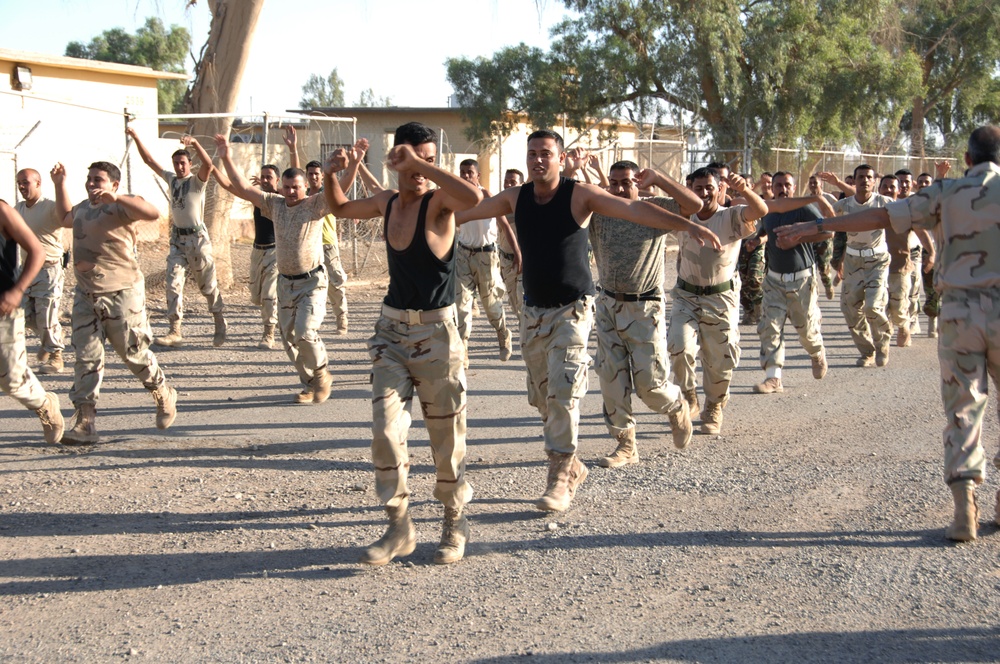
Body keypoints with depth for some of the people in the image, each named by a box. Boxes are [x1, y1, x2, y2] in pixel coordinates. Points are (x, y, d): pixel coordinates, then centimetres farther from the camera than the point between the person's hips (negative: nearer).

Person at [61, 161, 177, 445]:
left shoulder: (121, 207, -11)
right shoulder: (82, 208, 13)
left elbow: (153, 213, -32)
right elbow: (65, 219, 38)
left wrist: (115, 197, -39)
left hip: (122, 294, -6)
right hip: (86, 294, 6)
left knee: (134, 353, 6)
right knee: (86, 357, 0)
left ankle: (164, 395, 32)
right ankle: (85, 423, 0)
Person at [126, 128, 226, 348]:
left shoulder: (197, 180, -7)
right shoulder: (171, 179, 9)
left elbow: (208, 164, -28)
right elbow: (149, 160, 11)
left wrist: (195, 143, -42)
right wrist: (135, 137, 3)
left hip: (197, 238, -5)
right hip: (177, 238, 5)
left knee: (208, 284, 5)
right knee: (173, 284, -6)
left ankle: (220, 324, 23)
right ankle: (175, 331, -7)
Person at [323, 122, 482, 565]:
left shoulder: (438, 202, -11)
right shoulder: (387, 202, 7)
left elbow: (473, 196, -36)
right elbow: (339, 208, 26)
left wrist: (420, 164, -30)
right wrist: (331, 173, 7)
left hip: (435, 332, -5)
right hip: (391, 329, 5)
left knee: (446, 435, 5)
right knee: (385, 428, -4)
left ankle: (455, 522, 23)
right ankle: (399, 527, 6)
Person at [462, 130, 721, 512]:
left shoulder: (580, 195, -10)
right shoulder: (515, 198, 3)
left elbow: (634, 209, -19)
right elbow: (468, 209, 15)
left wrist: (687, 225, -29)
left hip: (572, 309, -5)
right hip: (533, 311, 5)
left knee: (563, 391, -15)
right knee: (543, 397, 9)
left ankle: (560, 478, -8)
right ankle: (572, 467, 26)